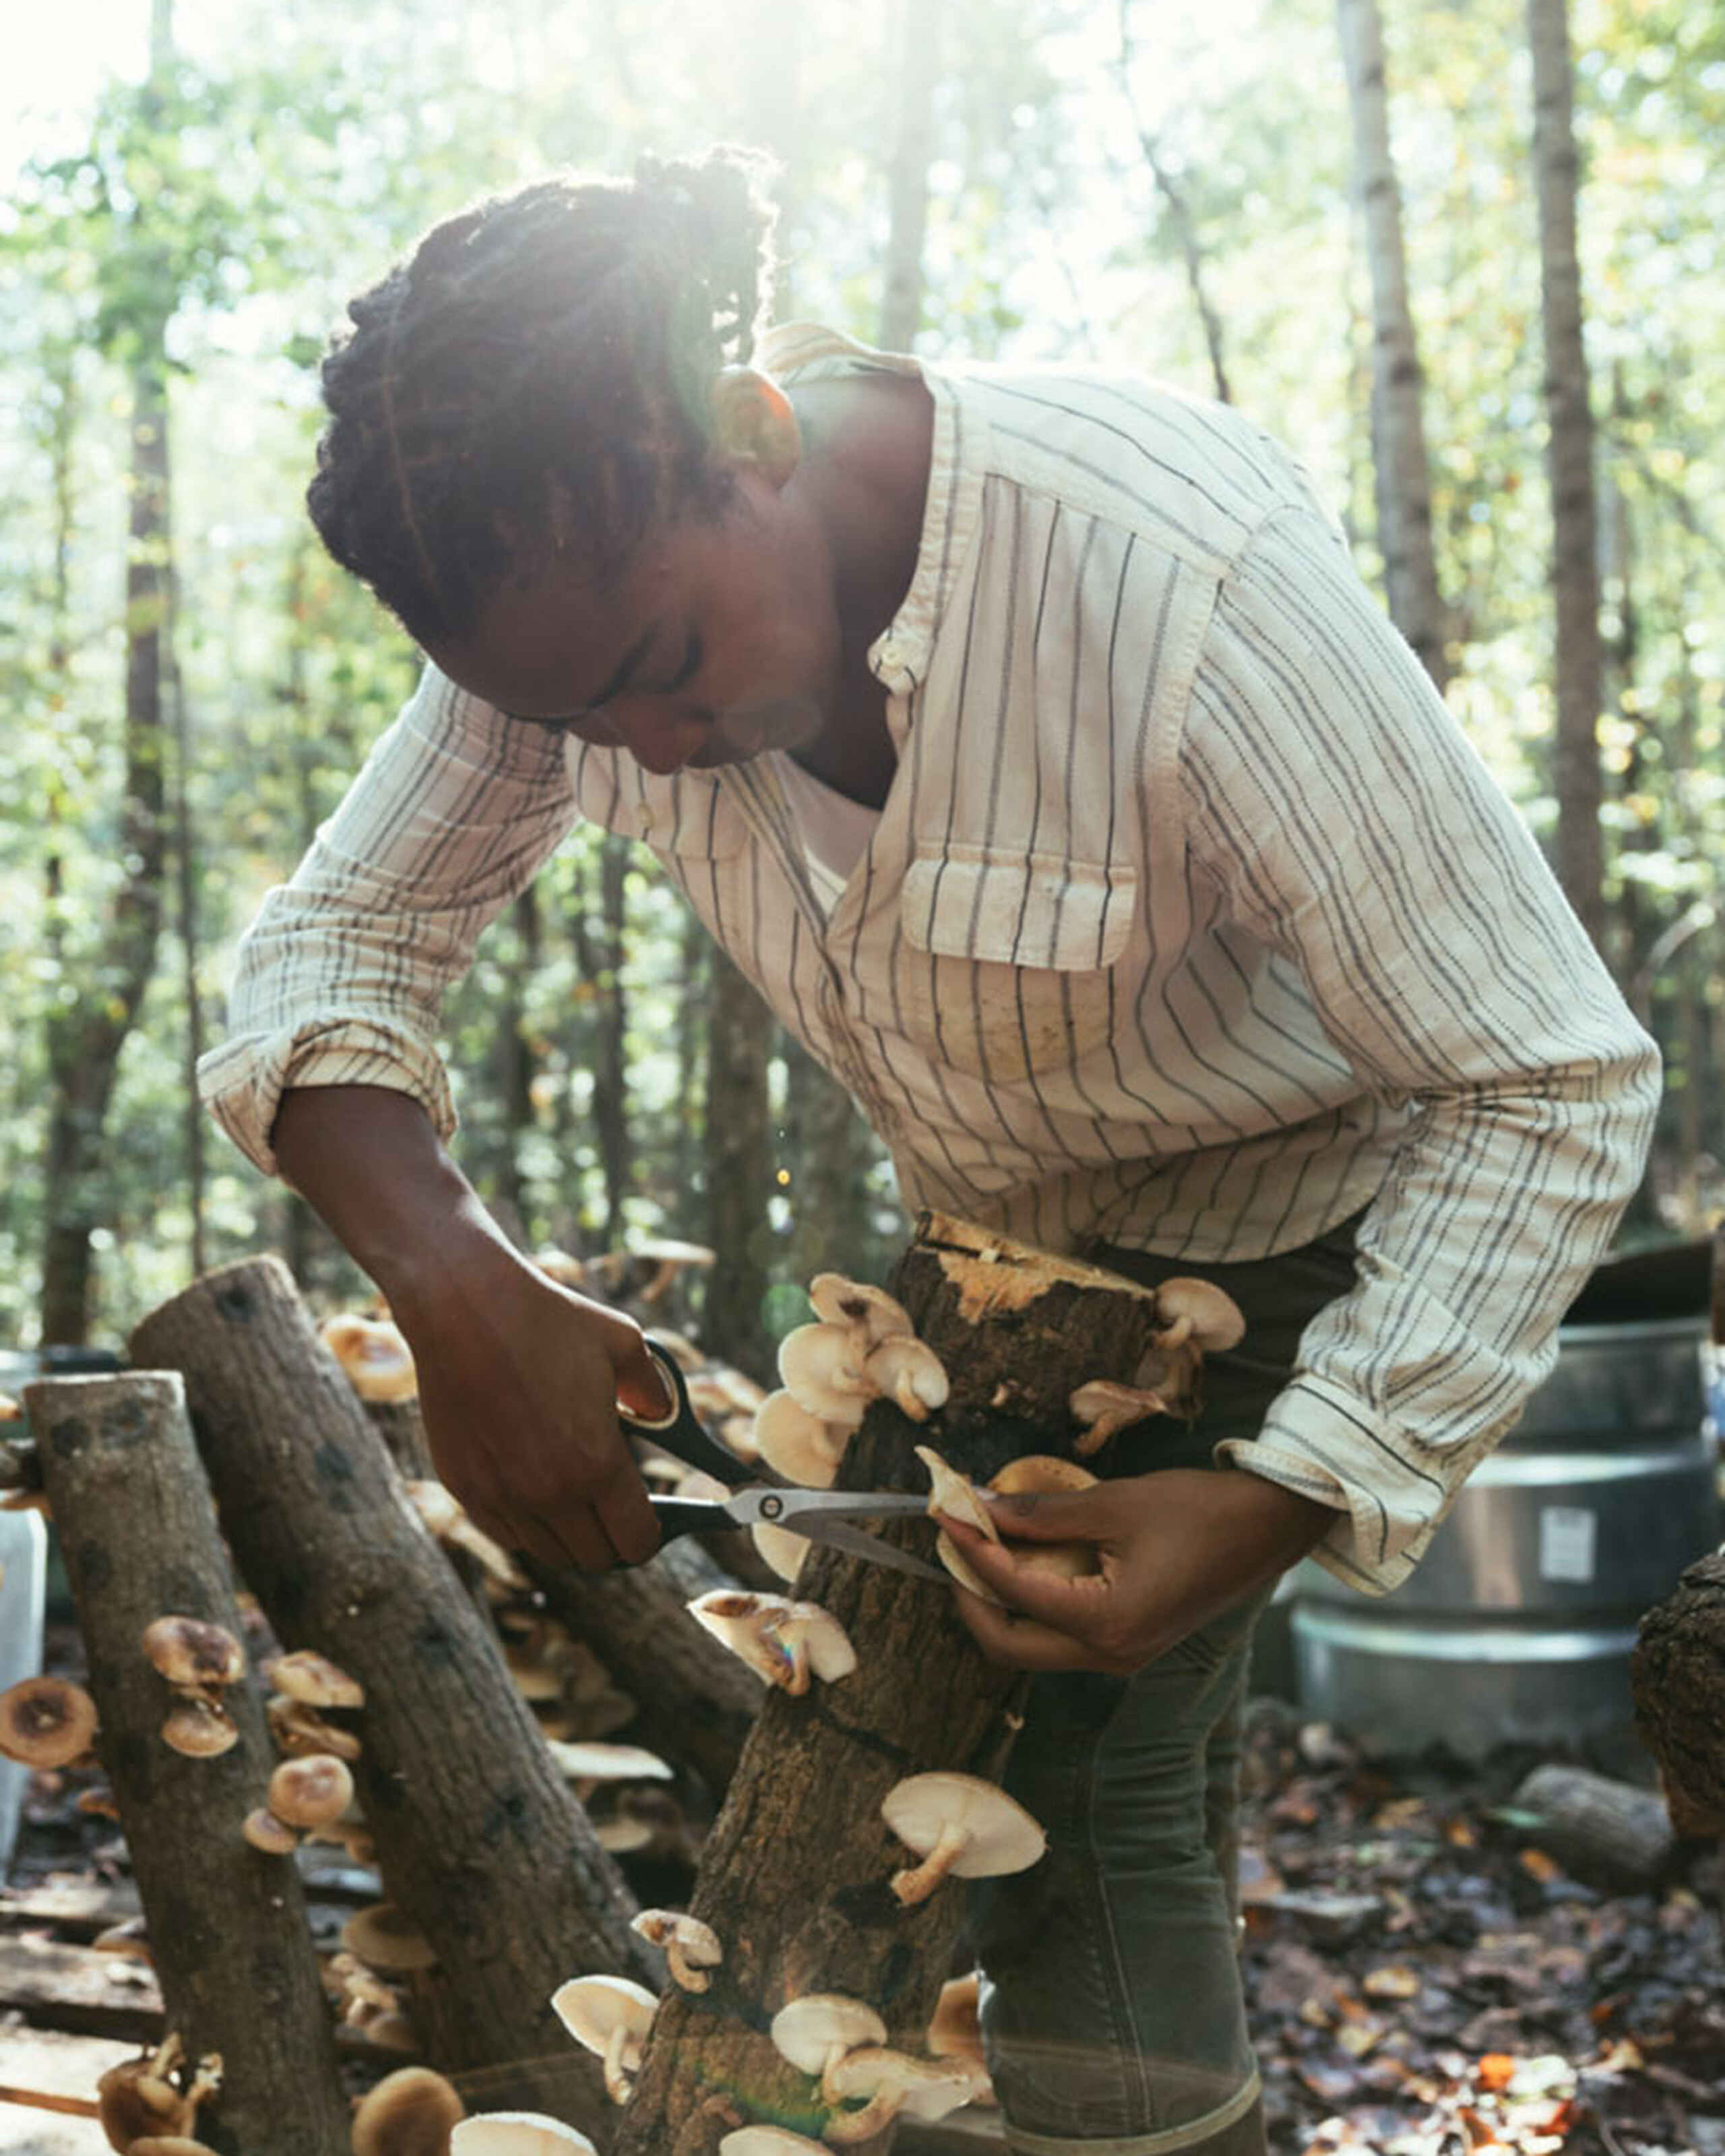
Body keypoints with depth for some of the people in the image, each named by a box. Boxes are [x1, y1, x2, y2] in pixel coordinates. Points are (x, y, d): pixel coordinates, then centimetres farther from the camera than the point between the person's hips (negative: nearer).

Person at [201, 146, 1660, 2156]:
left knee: (1079, 1761, -16)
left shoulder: (1181, 585, -38)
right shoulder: (576, 580, -21)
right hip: (993, 1218, 6)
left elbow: (1551, 1087, -32)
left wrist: (1278, 1499, -39)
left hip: (1300, 1192, -6)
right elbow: (336, 941, -14)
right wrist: (460, 1293, -33)